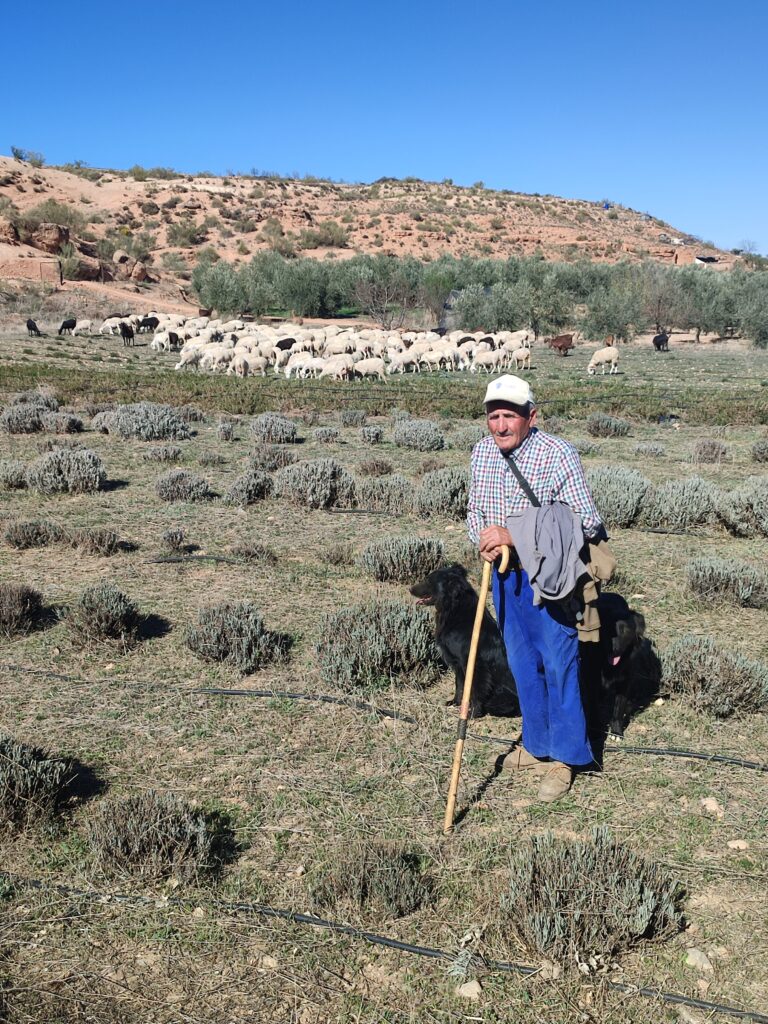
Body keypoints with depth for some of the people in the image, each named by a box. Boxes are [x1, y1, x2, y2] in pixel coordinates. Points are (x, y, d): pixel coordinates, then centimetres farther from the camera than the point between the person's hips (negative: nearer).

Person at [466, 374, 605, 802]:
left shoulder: (559, 455, -19)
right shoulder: (482, 452, 1)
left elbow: (588, 522, -21)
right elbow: (475, 511, 12)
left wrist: (515, 535, -25)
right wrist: (483, 538, -13)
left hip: (549, 577, -6)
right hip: (505, 574, 6)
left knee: (559, 665, 1)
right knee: (522, 664, 16)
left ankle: (564, 757, 16)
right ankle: (536, 742, 33)